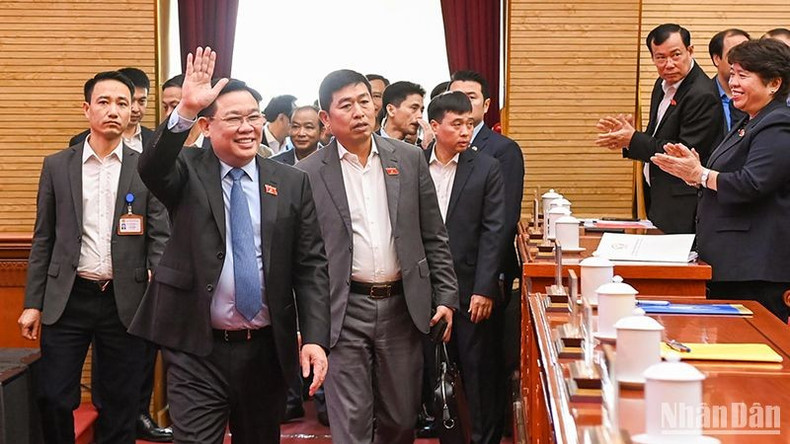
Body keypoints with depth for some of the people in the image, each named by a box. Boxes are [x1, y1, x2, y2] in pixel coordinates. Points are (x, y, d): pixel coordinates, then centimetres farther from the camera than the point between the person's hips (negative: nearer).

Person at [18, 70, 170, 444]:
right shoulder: (57, 166, 6)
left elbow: (160, 236, 0)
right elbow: (43, 239, 7)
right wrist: (33, 303, 3)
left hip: (124, 300, -1)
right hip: (67, 299, 1)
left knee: (121, 404, 7)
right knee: (54, 399, 2)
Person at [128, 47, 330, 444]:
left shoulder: (291, 183, 3)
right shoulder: (187, 172, -1)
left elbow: (310, 265, 2)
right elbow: (151, 169, -24)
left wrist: (315, 338, -7)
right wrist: (185, 111, -39)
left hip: (266, 350, 3)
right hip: (196, 351, -3)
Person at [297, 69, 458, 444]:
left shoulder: (410, 159, 5)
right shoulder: (310, 173, -3)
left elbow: (433, 237, 8)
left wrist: (446, 296, 3)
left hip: (402, 305, 3)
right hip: (344, 311, -2)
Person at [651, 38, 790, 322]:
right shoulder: (749, 124, 20)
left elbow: (750, 184, -24)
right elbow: (728, 178, 23)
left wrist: (699, 174, -12)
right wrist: (692, 169, 3)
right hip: (731, 261, 11)